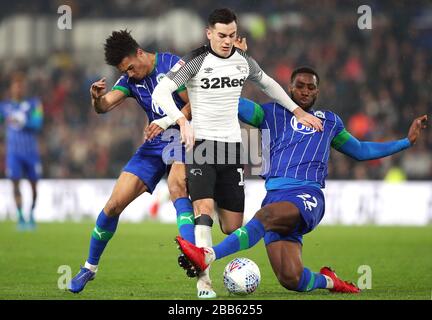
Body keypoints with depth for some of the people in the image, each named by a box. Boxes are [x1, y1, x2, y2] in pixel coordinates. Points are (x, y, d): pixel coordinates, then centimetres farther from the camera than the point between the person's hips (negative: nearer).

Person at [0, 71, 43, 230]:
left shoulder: (34, 103, 0)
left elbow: (38, 123, -11)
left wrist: (21, 122, -25)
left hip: (31, 151, 0)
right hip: (14, 151, 0)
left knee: (33, 185, 7)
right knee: (15, 183, -11)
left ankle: (32, 215, 26)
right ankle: (20, 217, -6)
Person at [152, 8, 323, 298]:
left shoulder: (243, 61, 6)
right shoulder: (195, 61, -10)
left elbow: (268, 84, 25)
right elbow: (161, 92, -19)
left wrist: (299, 112, 22)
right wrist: (182, 121, -34)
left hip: (232, 144, 4)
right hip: (200, 143, -4)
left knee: (233, 227, 2)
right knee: (204, 208, -23)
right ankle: (204, 281, -21)